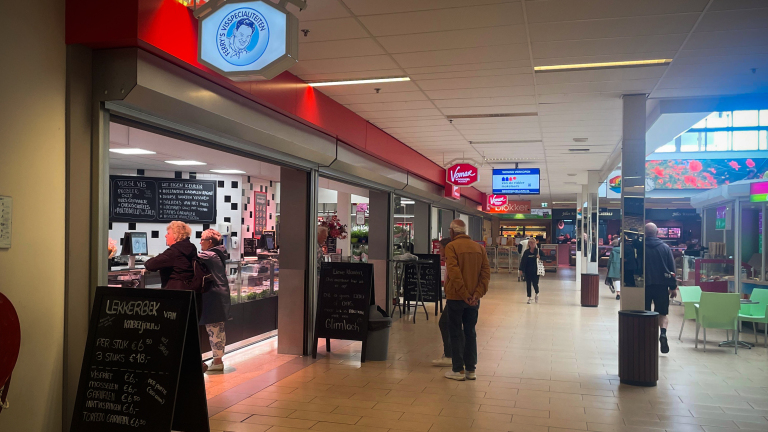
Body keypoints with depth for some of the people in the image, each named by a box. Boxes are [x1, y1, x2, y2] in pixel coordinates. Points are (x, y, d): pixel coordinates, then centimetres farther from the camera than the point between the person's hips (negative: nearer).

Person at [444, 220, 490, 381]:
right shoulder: (479, 248, 7)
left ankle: (458, 370, 8)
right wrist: (477, 293, -7)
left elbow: (454, 272, -20)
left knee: (456, 333, 5)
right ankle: (470, 370, 19)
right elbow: (486, 271, -1)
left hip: (456, 297, -5)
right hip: (474, 299, 5)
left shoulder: (451, 247, -9)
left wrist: (464, 294, -18)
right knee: (470, 332, 14)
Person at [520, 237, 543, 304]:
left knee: (535, 284, -5)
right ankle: (529, 298, 19)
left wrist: (540, 257, -24)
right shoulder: (526, 252, 0)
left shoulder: (538, 250, -3)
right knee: (528, 284, 6)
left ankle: (537, 294, 26)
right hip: (528, 271, 2)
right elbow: (523, 260, 2)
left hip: (535, 271, -2)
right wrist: (521, 269, -2)